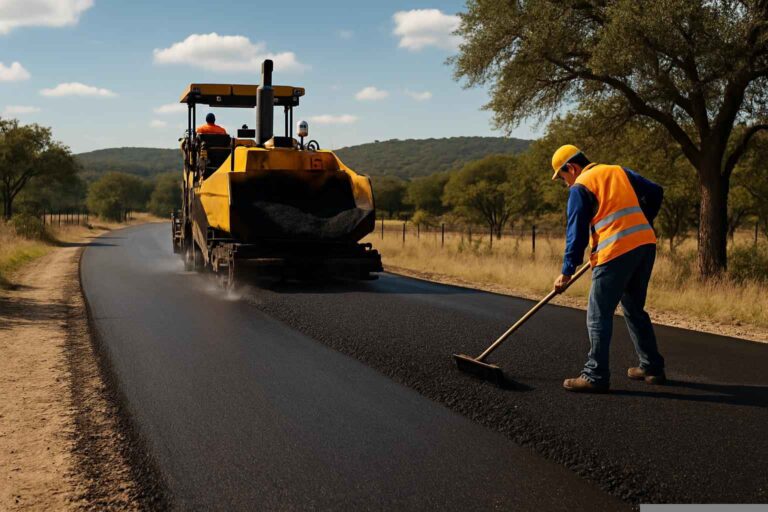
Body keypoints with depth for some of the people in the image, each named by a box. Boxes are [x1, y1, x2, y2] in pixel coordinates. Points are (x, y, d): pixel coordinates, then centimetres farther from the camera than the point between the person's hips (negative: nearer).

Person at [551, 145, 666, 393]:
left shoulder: (579, 187, 1)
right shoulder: (619, 171, 19)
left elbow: (576, 233, -2)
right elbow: (655, 192, 18)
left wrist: (567, 272, 1)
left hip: (616, 251, -7)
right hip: (646, 244, 7)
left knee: (598, 316, -1)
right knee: (635, 309, 20)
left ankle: (595, 376, -1)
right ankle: (652, 368, 25)